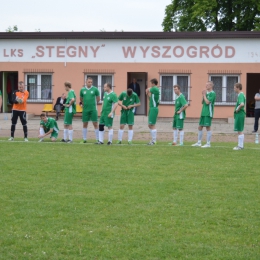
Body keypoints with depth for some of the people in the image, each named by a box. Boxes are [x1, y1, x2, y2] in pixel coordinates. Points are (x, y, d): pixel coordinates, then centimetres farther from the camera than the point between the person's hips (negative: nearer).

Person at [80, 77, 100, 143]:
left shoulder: (95, 89, -2)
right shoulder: (82, 90, 4)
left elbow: (98, 99, 8)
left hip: (93, 109, -2)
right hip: (85, 109, 2)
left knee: (95, 124, -3)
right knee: (85, 124, 7)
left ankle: (97, 139, 1)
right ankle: (84, 139, 14)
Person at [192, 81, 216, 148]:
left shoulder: (212, 93, -9)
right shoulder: (206, 93, 16)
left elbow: (207, 102, -18)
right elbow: (202, 102, 16)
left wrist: (204, 95, -7)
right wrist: (203, 95, 4)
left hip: (208, 113, -9)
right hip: (203, 112, 9)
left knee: (208, 127, -7)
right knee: (200, 127, 10)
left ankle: (208, 144, -4)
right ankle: (199, 142, 18)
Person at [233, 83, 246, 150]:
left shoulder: (241, 95, -17)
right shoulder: (240, 95, 14)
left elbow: (242, 104, -33)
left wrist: (237, 109, -19)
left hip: (240, 114, -10)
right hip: (239, 114, 10)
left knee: (240, 131, -5)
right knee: (239, 131, 15)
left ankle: (240, 146, -1)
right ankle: (240, 145, 21)